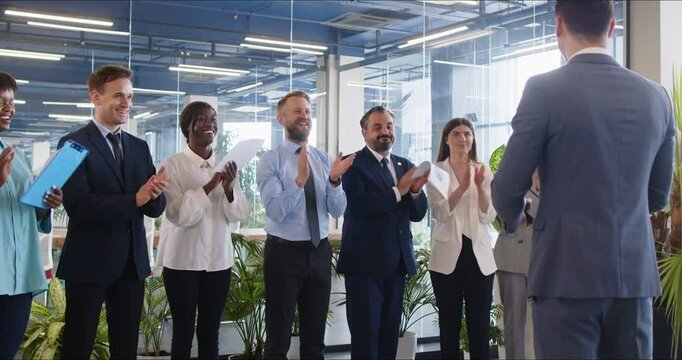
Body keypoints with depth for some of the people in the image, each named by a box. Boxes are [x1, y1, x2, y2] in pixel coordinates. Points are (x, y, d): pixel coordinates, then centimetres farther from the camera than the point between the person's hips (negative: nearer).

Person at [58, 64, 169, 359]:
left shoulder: (139, 147, 11)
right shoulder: (74, 144, -7)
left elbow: (155, 208, 6)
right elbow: (78, 204, -19)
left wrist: (154, 194, -17)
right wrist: (134, 199, -25)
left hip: (132, 262, 6)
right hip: (89, 262, -5)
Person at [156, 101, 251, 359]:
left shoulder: (226, 165, 7)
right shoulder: (173, 165, -6)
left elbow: (239, 215, 2)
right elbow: (177, 214, -15)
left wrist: (229, 189, -16)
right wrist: (209, 187, -24)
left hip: (219, 259, 4)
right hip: (183, 260, -4)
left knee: (210, 332, 11)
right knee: (183, 331, 3)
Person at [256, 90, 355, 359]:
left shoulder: (324, 160, 6)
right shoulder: (271, 161, -8)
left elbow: (337, 211, -1)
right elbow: (276, 212, -19)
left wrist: (334, 180, -19)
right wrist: (300, 179, -32)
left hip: (319, 252, 5)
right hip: (284, 253, -4)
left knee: (315, 337, 15)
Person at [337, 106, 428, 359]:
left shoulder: (405, 165, 13)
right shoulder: (354, 164, -6)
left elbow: (418, 214, 8)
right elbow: (359, 205, -21)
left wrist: (416, 190, -11)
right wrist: (398, 191, -21)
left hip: (398, 261, 6)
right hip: (365, 262, -6)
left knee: (390, 333, 12)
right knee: (366, 334, -1)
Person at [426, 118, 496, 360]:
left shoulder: (483, 171, 6)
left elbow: (488, 217, -3)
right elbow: (439, 213, -12)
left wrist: (480, 186, -17)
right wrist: (462, 187, -24)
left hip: (479, 255, 2)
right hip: (447, 256, -2)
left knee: (480, 326, 4)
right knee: (449, 324, 5)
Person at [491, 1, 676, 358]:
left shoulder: (544, 90, -10)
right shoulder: (656, 96, 5)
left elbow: (508, 186, -7)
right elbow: (658, 195, 14)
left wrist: (513, 220, 15)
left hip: (567, 273, -4)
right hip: (635, 274, 5)